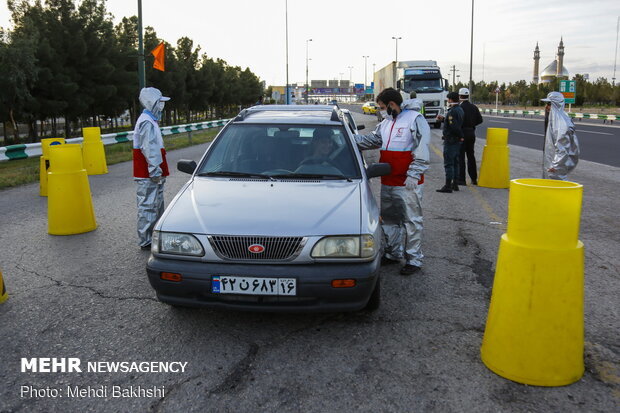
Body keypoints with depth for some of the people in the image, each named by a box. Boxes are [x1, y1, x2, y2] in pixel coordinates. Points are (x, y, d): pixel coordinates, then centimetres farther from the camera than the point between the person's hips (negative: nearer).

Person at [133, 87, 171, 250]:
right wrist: (155, 170, -23)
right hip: (148, 175, -11)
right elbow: (148, 149, -22)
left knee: (157, 204, 18)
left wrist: (159, 171, 23)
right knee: (148, 206, -6)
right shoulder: (147, 122, -16)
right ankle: (146, 241, -1)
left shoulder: (151, 121, 18)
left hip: (153, 175, 11)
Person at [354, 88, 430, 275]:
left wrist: (414, 174, -21)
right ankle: (393, 253, 32)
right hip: (387, 182, 9)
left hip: (407, 183, -8)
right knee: (389, 219, 17)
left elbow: (422, 150, -15)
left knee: (411, 221, 1)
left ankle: (414, 259, 10)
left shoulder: (415, 119, -10)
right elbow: (372, 139, 21)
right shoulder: (386, 123, 15)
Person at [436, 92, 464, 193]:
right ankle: (455, 184, 23)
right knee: (455, 163, 16)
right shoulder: (460, 110, 12)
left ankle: (448, 186, -5)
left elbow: (454, 127, -26)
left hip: (450, 140, -10)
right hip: (457, 141, 10)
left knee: (448, 164, -6)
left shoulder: (452, 111, -19)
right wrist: (443, 119, 23)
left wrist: (461, 136, -11)